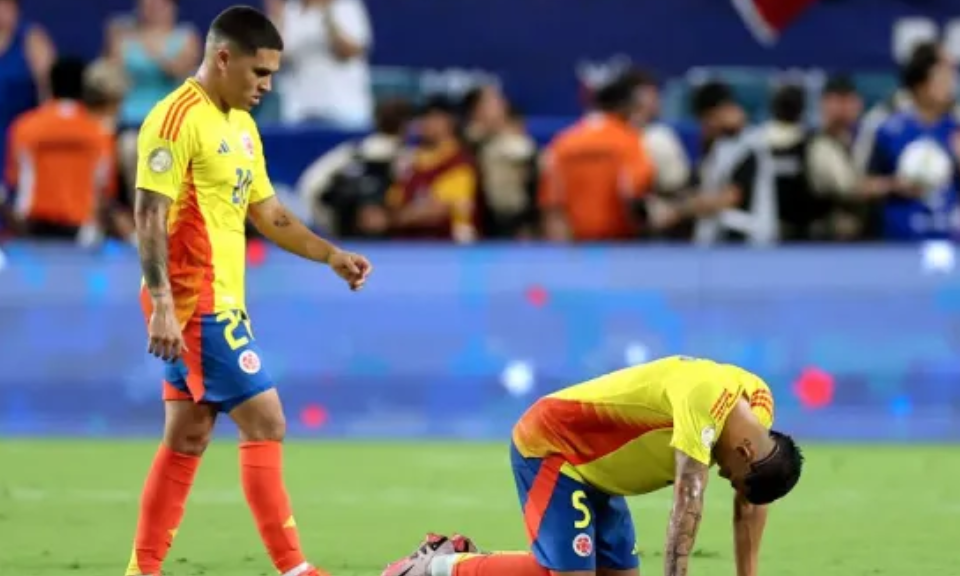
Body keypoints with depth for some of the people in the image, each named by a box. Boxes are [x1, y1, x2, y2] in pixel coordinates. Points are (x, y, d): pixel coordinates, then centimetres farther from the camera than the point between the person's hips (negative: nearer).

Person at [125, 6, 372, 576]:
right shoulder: (178, 118, -14)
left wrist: (332, 256, 10)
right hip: (195, 304, -9)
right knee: (265, 423, -9)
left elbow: (268, 212, 21)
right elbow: (150, 215, -18)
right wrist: (162, 305, -25)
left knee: (187, 440, 11)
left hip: (220, 302, 9)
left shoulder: (240, 123, 15)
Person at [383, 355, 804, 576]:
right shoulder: (706, 399, -32)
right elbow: (688, 503, -34)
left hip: (594, 466, 9)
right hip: (550, 445, -9)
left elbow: (751, 502, 5)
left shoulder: (759, 406, -5)